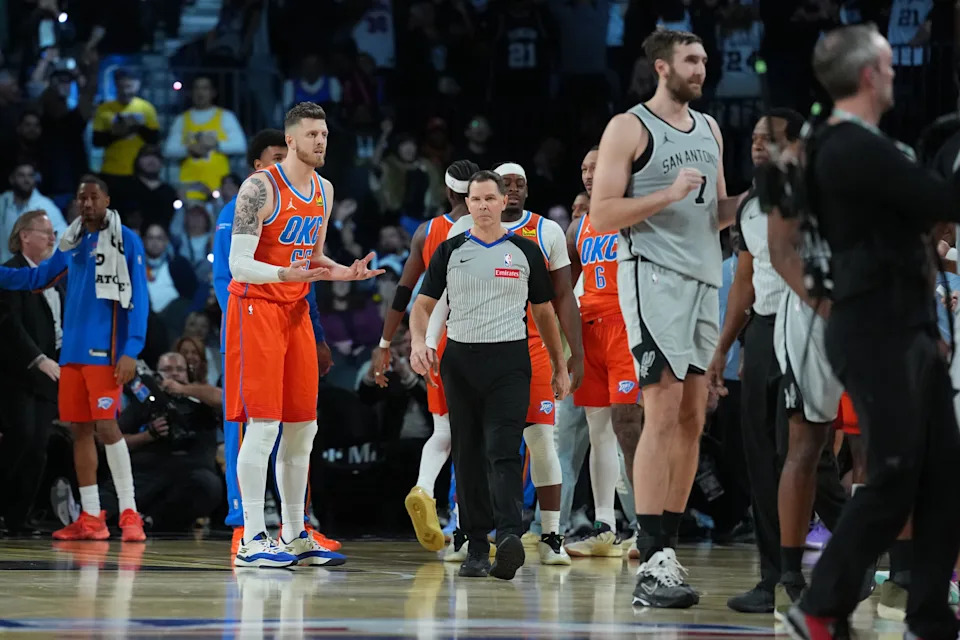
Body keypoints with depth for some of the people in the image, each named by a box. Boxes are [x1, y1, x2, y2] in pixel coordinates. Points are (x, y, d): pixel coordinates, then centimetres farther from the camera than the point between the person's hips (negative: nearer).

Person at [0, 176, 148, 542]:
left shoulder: (125, 241, -5)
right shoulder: (72, 243, 13)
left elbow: (138, 300, -9)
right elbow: (37, 278, 25)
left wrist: (131, 351, -16)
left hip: (104, 351, -7)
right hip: (72, 349, 7)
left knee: (105, 425, -12)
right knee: (79, 429, 6)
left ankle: (129, 514, -8)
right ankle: (90, 519, 10)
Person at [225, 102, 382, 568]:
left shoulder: (324, 192, 10)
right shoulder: (261, 188, -15)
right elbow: (238, 264, -19)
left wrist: (344, 273, 2)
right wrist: (285, 274, -36)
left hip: (297, 311, 8)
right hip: (257, 307, -8)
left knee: (303, 427, 9)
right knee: (263, 425, -11)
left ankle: (295, 536, 18)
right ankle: (252, 541, -9)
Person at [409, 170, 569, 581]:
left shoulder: (525, 252, 8)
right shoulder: (450, 252, 9)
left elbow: (544, 312, 14)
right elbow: (423, 305, 10)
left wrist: (560, 368, 14)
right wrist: (418, 343, -10)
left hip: (509, 361, -2)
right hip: (460, 360, 2)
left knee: (503, 452, -16)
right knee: (468, 456, 4)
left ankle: (510, 535, -31)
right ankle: (477, 547, 10)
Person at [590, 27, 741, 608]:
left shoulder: (710, 130, 17)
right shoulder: (629, 129, -4)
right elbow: (603, 215, -10)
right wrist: (669, 194, -19)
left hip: (705, 281, 8)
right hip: (653, 276, -8)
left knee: (693, 419, 7)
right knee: (663, 414, -15)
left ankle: (667, 549, 13)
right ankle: (653, 564, -17)